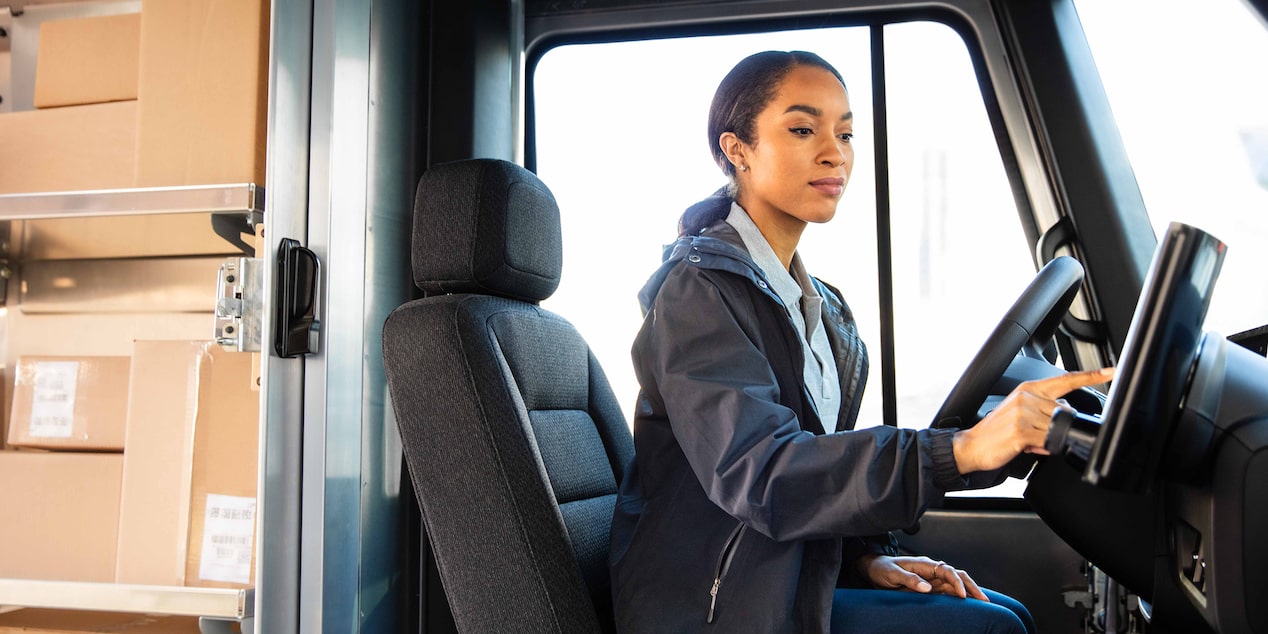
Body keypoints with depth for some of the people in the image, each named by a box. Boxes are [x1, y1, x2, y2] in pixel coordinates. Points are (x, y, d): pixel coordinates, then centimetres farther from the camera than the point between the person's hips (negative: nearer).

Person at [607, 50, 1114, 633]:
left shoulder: (818, 304, 9)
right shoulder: (700, 288, -19)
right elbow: (758, 474, -33)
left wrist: (866, 556, -2)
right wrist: (962, 450, -40)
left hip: (790, 579, 8)